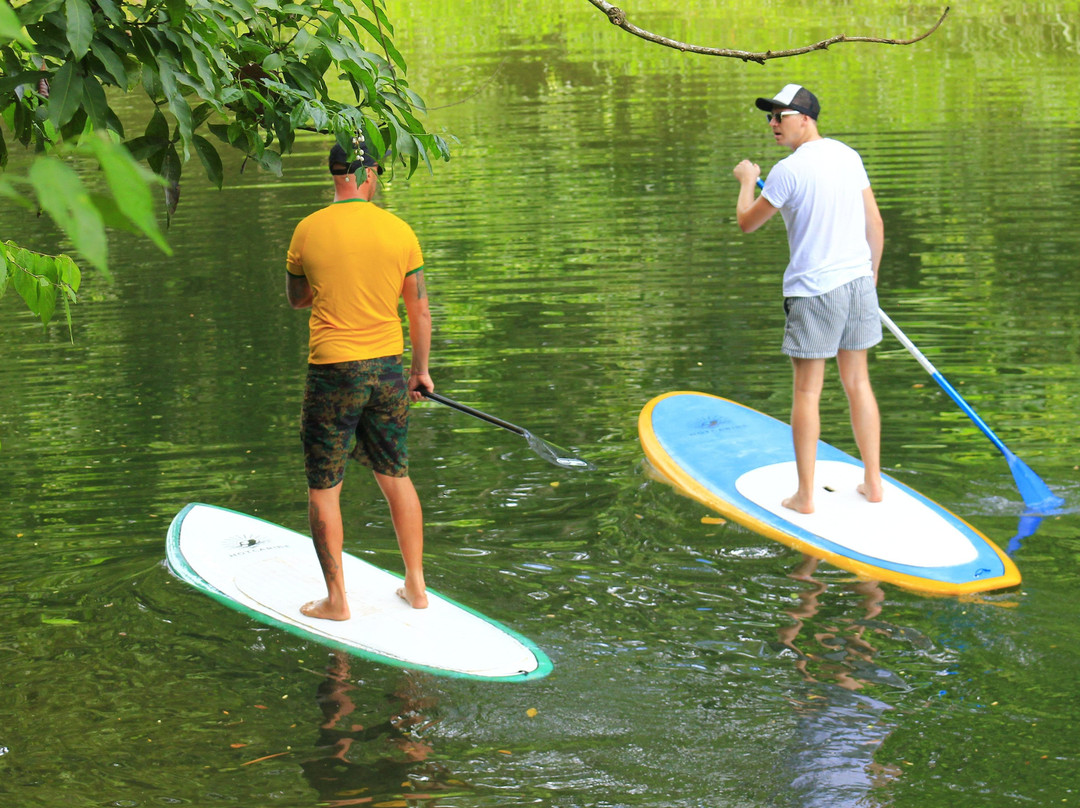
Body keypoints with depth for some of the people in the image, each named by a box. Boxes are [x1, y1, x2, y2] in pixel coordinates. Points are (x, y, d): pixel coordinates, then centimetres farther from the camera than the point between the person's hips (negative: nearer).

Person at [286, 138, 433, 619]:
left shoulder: (309, 231, -6)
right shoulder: (398, 231, -2)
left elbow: (296, 299, 10)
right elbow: (420, 311, 4)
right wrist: (421, 371, 16)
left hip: (332, 372, -3)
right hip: (388, 369, 3)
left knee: (323, 489, 7)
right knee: (396, 478, 18)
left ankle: (336, 599, 8)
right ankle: (416, 585, 23)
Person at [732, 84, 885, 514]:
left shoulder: (788, 171, -15)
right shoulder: (848, 156, 5)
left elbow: (747, 222, -4)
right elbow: (875, 224, 9)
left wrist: (746, 180, 14)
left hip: (813, 290, -6)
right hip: (857, 283, 6)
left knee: (807, 392, 1)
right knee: (858, 384, 14)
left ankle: (805, 495, 5)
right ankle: (873, 482, 18)